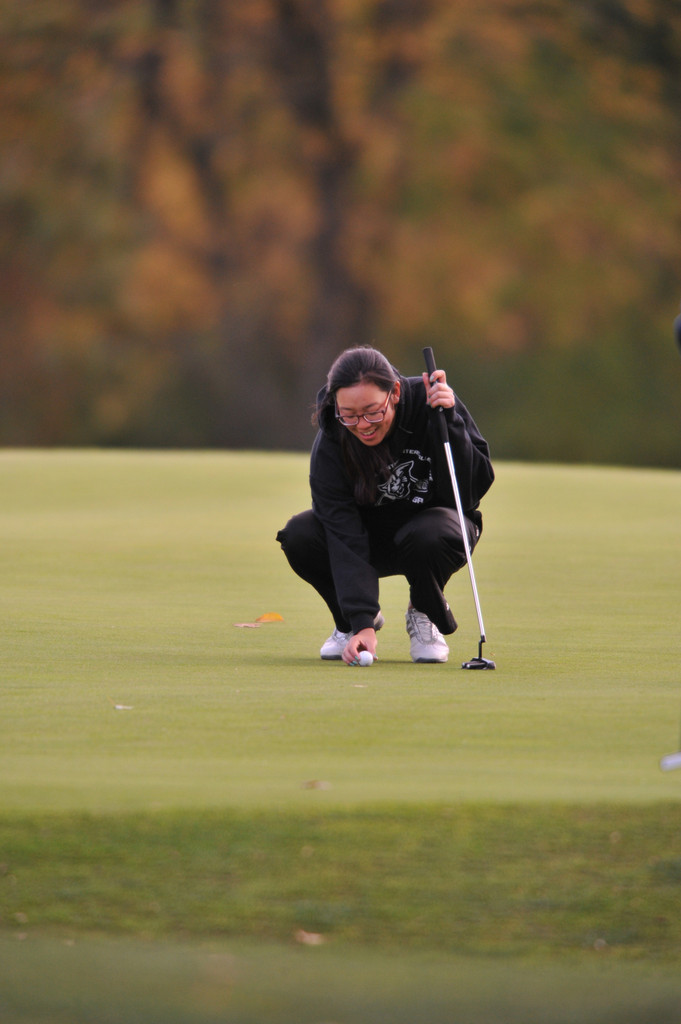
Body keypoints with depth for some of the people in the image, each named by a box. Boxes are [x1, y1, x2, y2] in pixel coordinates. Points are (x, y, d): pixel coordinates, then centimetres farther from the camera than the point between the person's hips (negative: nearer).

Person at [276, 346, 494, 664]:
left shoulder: (430, 404, -25)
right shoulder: (330, 442, -24)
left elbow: (473, 490, -27)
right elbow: (344, 534, -31)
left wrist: (449, 420, -39)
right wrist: (361, 622, -41)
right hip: (370, 537, 1)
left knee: (430, 536, -37)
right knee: (299, 535, -28)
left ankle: (423, 614, -3)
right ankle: (349, 622, 2)